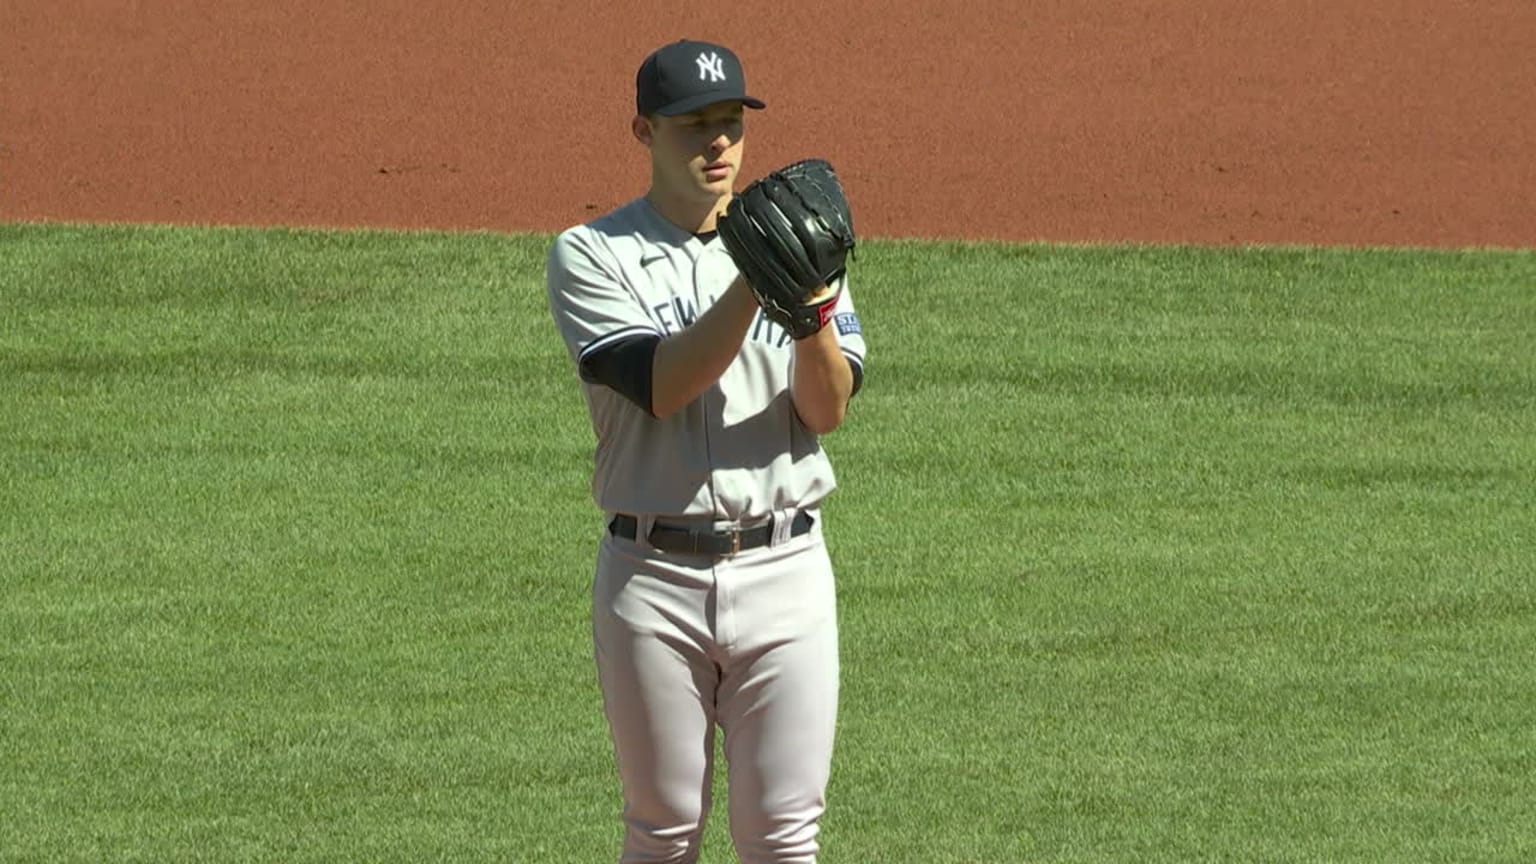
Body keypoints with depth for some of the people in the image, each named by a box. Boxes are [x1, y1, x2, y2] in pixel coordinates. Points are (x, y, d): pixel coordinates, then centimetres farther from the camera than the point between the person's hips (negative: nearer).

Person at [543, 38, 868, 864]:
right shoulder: (592, 255, 0)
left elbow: (828, 407, -4)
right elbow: (662, 386, -15)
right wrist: (754, 283, -25)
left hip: (785, 569, 2)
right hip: (653, 572, -2)